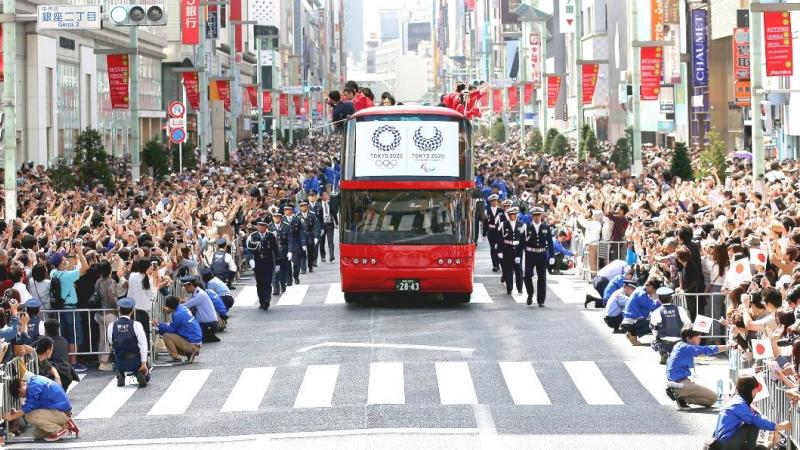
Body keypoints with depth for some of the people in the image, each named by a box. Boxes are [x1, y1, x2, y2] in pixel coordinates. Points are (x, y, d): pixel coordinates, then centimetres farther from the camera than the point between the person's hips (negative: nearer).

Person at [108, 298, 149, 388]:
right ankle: (140, 374, -10)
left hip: (119, 363, 2)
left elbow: (112, 346, 8)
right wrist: (144, 364, -9)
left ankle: (120, 376, 8)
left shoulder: (111, 327, -4)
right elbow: (143, 345, -13)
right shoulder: (136, 325, -12)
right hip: (135, 361, -2)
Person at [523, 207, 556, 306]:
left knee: (542, 278, 3)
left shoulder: (546, 227, 4)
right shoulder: (527, 227, -1)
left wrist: (552, 256, 0)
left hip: (542, 255, 1)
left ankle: (541, 301, 11)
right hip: (530, 255, -1)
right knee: (527, 276, -7)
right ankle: (530, 295, 17)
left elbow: (550, 242, 5)